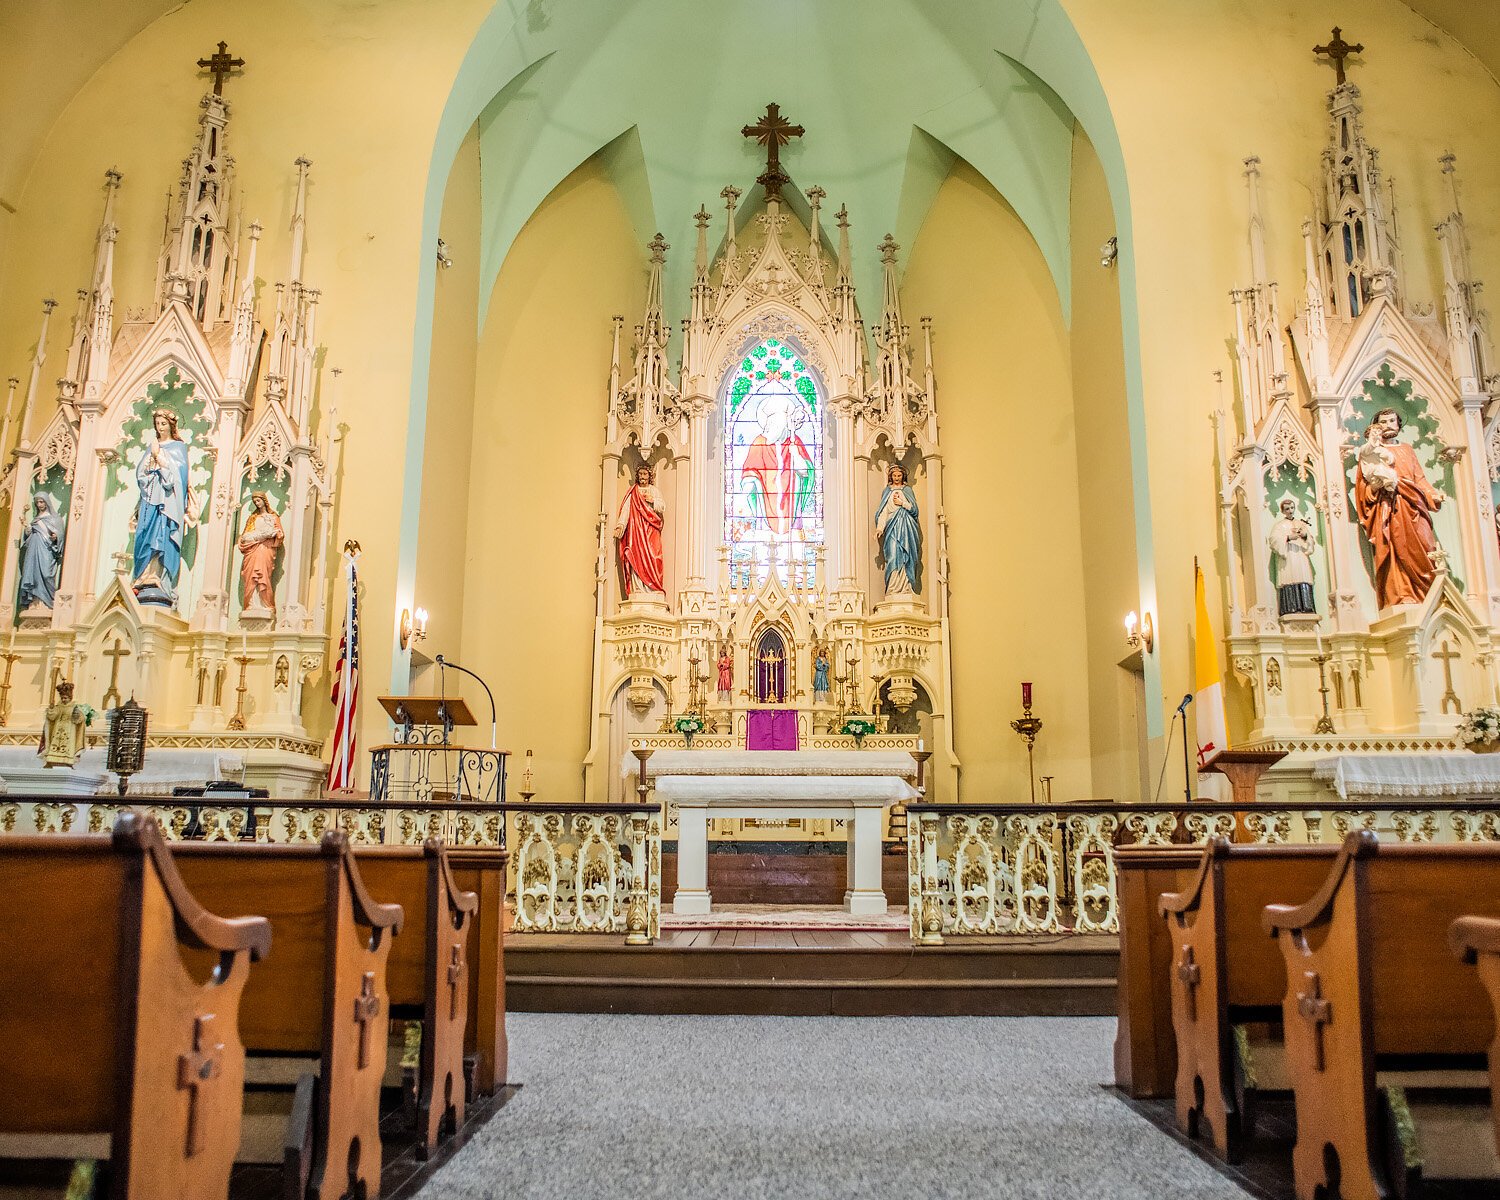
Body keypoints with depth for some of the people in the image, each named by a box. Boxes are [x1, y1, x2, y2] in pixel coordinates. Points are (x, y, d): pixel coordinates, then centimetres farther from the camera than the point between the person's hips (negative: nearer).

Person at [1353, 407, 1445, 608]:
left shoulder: (1407, 450, 26)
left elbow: (1420, 478, 20)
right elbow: (1363, 484, 7)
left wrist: (1433, 495, 4)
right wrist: (1377, 484, -14)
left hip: (1411, 508, 3)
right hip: (1387, 509, -3)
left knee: (1420, 550, -10)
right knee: (1395, 551, -13)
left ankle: (1426, 597, -12)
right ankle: (1401, 596, -18)